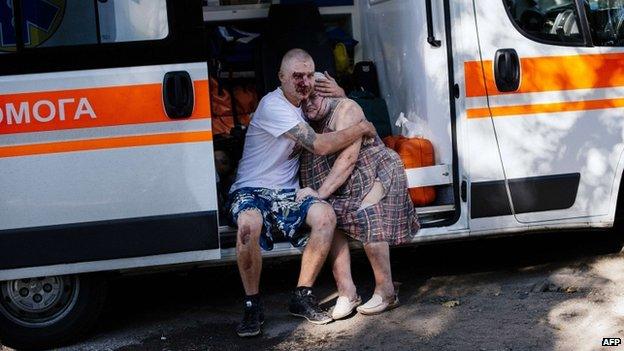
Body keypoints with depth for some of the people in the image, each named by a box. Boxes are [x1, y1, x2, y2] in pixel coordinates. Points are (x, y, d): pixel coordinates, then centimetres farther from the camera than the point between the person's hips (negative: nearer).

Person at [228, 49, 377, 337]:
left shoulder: (303, 104, 11)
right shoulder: (273, 105, -16)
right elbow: (319, 146, -21)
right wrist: (362, 128, -9)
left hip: (288, 194, 7)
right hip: (251, 192, -6)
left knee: (326, 214, -25)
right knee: (249, 224, -40)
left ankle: (302, 296, -12)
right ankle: (252, 305, -20)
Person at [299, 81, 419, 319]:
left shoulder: (346, 108, -14)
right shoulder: (311, 123, 12)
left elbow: (348, 158, -22)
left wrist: (321, 194, -25)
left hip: (378, 173, -7)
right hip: (342, 186, 7)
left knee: (367, 216, -29)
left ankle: (386, 293, -20)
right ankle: (346, 293, -17)